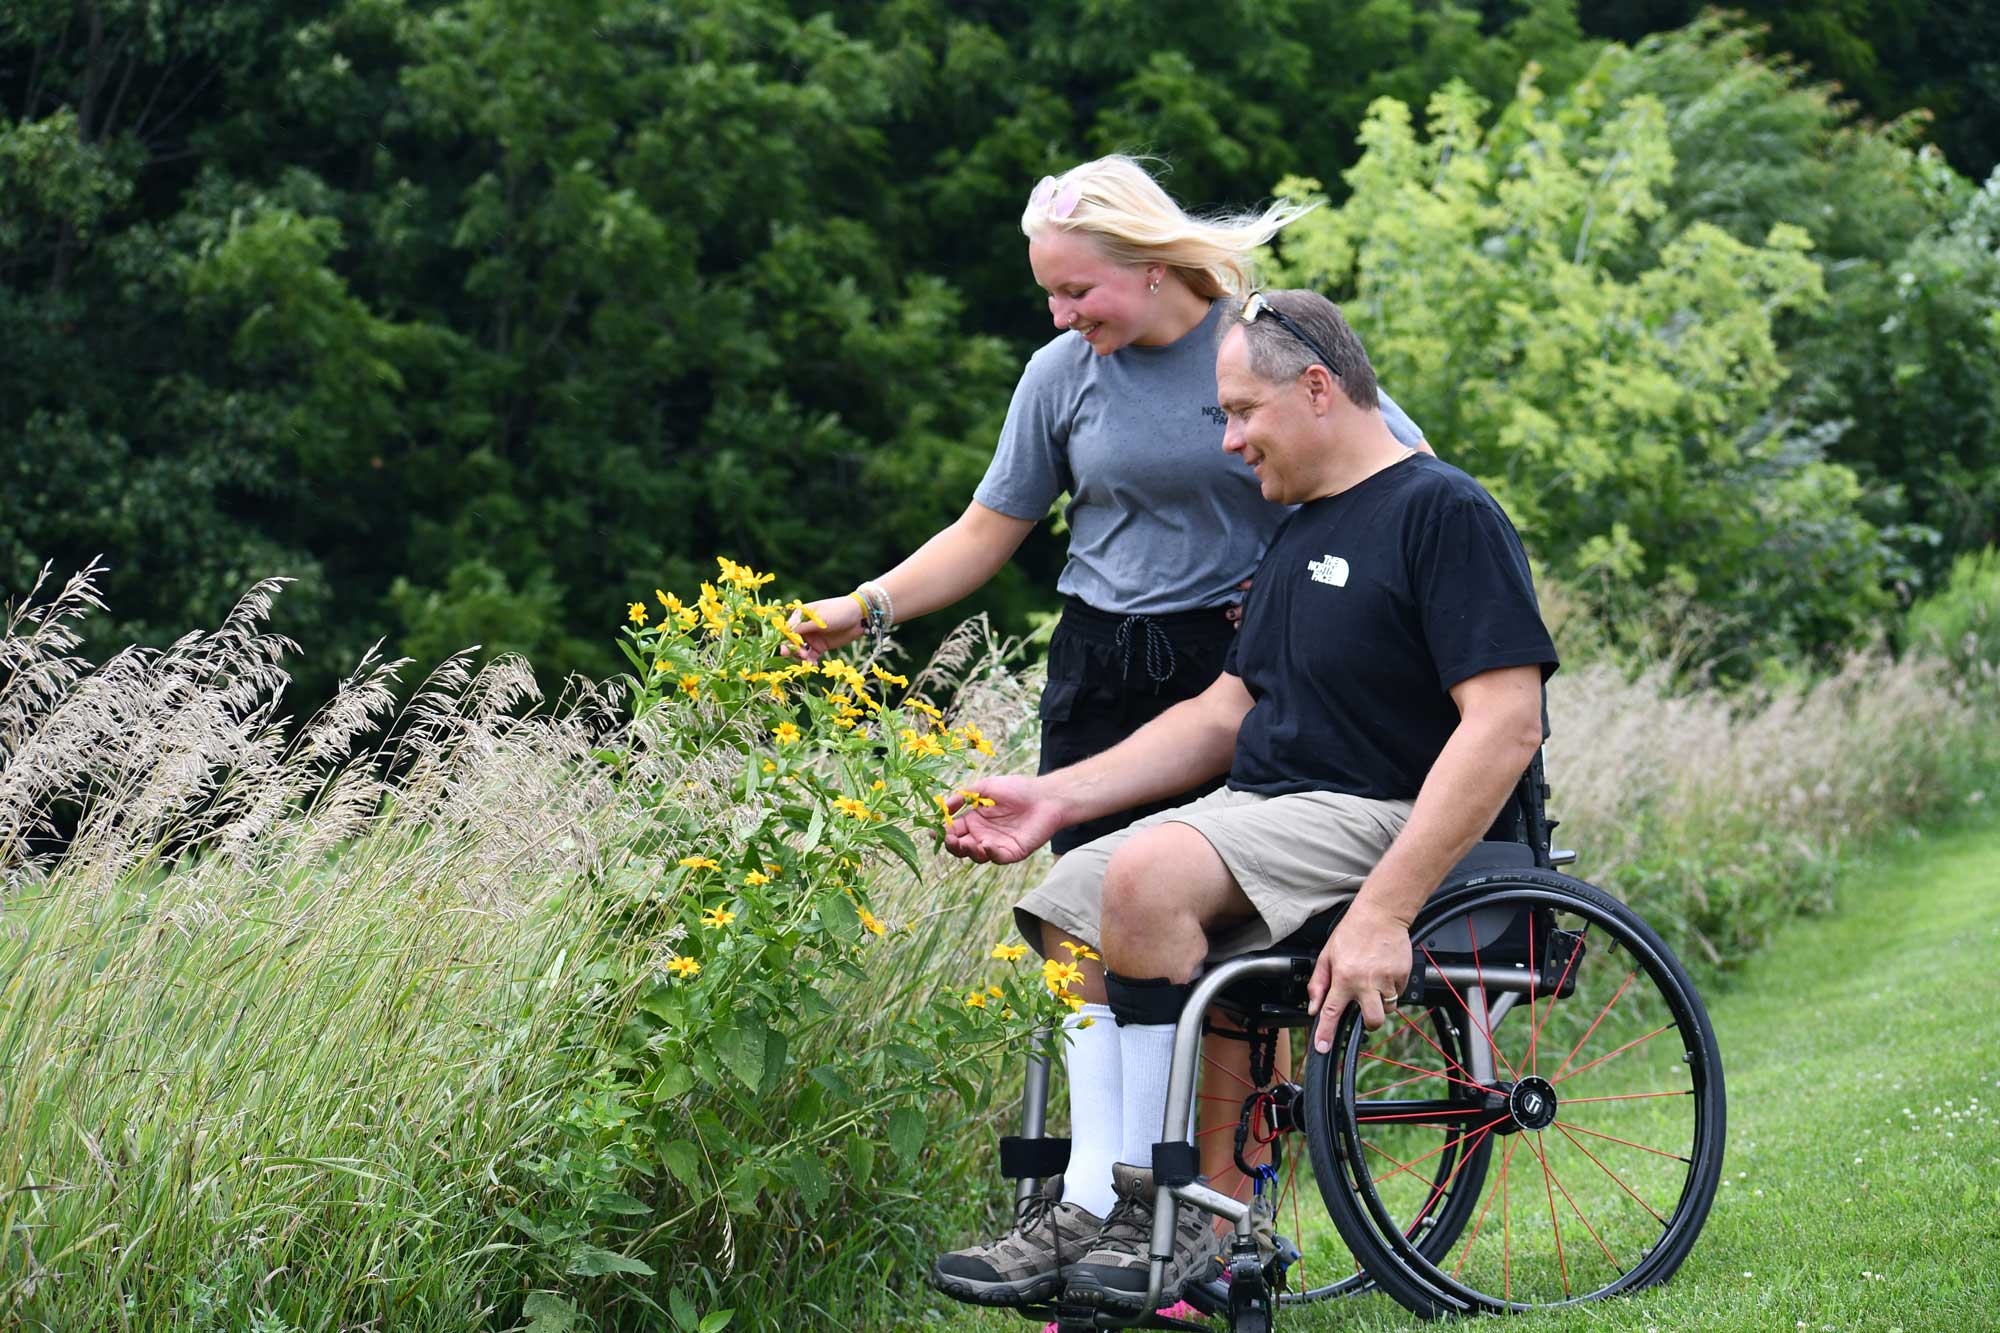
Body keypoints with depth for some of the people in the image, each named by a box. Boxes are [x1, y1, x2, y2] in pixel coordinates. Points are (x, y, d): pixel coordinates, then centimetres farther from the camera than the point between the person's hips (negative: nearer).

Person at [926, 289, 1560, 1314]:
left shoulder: (1444, 513, -11)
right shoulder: (1298, 535, 20)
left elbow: (1505, 725, -20)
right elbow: (1223, 714, 21)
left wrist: (1384, 912, -27)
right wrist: (1059, 798, 7)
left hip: (1380, 820, -9)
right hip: (1262, 810, 10)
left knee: (1147, 873, -28)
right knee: (1071, 909, -7)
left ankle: (1167, 1216, -21)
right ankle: (1088, 1214, -13)